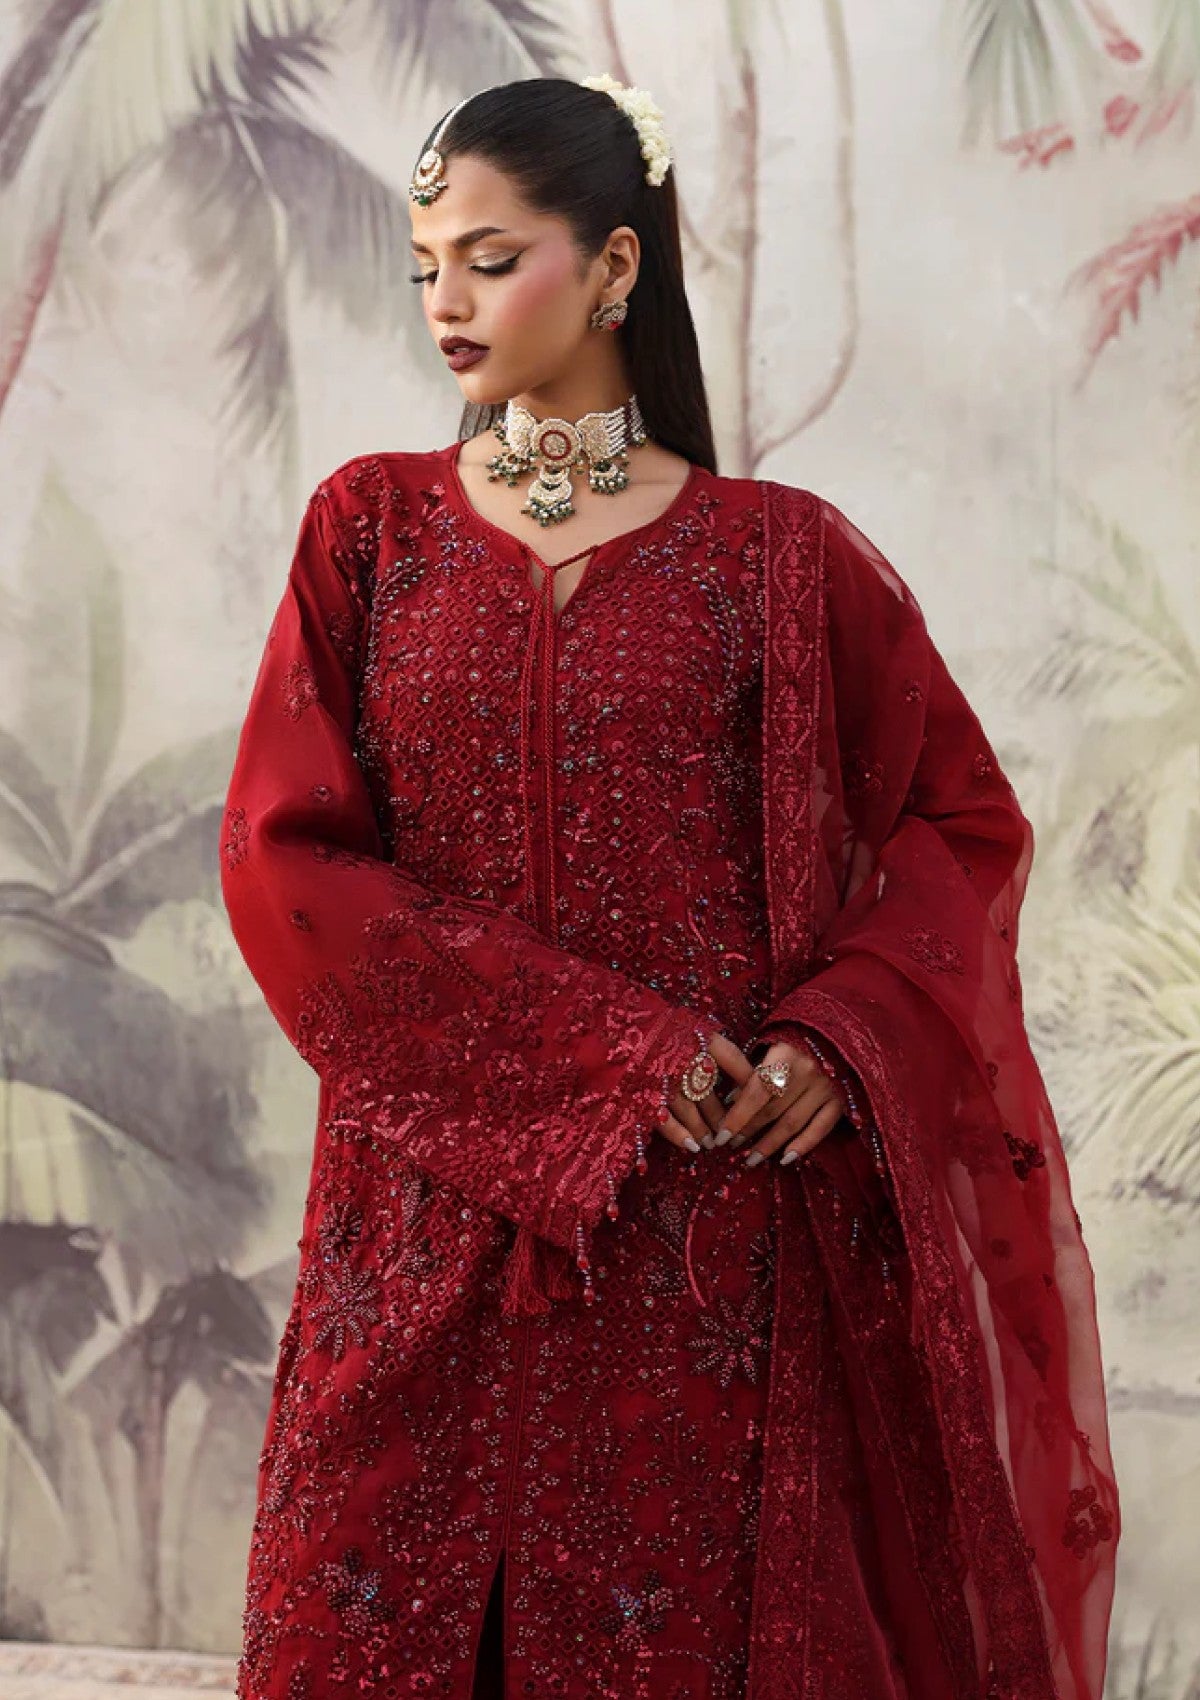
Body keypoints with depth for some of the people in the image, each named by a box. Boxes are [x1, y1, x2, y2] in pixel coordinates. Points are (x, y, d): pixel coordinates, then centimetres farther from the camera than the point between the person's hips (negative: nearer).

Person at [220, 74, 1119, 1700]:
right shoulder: (370, 529, 4)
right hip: (434, 1210, 1)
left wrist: (843, 1036, -12)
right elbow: (284, 858, -4)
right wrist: (602, 1044, -12)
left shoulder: (779, 554, 1)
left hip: (712, 1218, -1)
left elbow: (965, 819, 7)